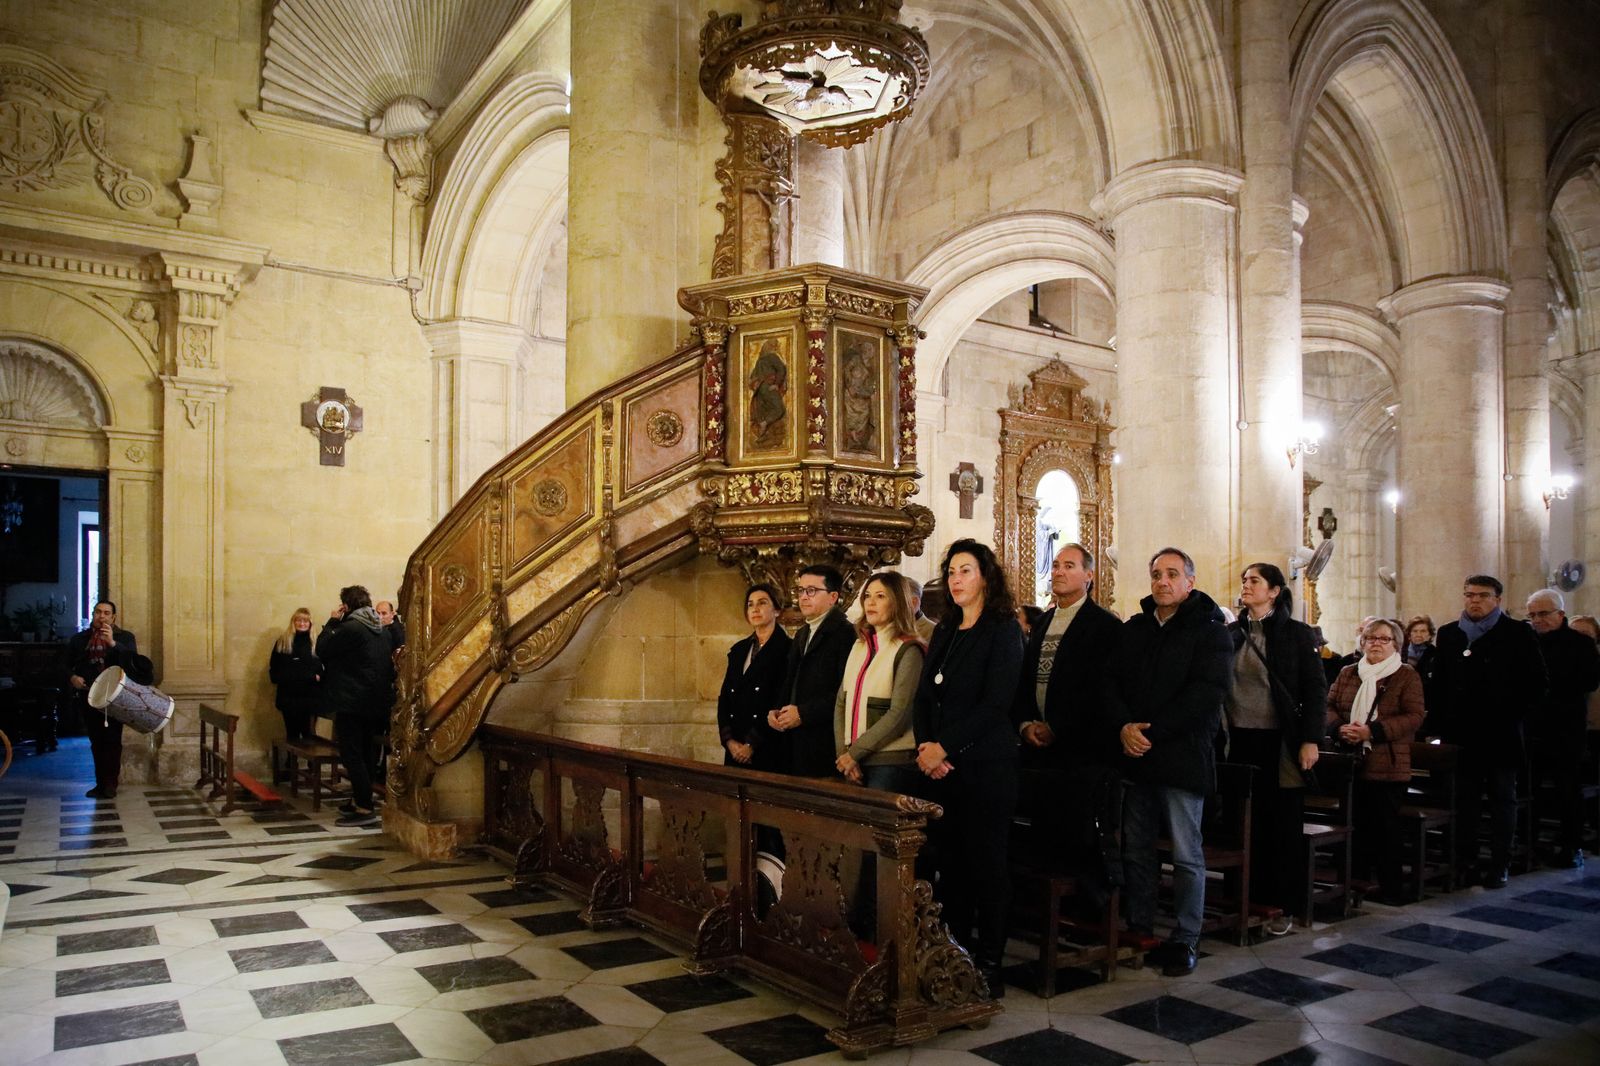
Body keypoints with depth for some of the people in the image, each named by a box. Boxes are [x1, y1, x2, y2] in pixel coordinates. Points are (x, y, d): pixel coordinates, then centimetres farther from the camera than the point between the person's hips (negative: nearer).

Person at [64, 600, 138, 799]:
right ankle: (100, 783, 14)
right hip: (89, 697, 3)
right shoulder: (79, 639, 12)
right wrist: (72, 677, -5)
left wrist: (112, 643, -24)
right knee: (96, 742, 7)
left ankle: (110, 783, -2)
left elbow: (132, 660, -12)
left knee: (112, 741, -7)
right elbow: (67, 664, 15)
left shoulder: (124, 637, 3)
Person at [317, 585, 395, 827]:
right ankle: (359, 800, 26)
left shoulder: (350, 628, -16)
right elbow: (389, 665, 17)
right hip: (376, 702, 9)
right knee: (364, 754, 16)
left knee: (352, 755, -5)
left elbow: (322, 649, -7)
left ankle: (365, 809, -8)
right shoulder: (381, 630, 11)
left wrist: (332, 622, 0)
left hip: (352, 702, -8)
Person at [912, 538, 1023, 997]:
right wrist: (925, 747, -4)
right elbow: (924, 696, 12)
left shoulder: (1003, 631, -5)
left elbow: (995, 704, -14)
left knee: (986, 863, 0)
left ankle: (989, 964, 9)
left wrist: (944, 747, -15)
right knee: (948, 860, 8)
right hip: (939, 768, 6)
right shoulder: (945, 632, 15)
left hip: (984, 766, -6)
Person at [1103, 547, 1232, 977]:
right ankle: (1138, 931, 22)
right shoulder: (1133, 629, 13)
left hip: (1183, 757, -5)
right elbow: (1111, 681, 7)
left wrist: (1153, 731, -17)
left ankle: (1185, 940, 14)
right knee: (1136, 850, 11)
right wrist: (1124, 727, -11)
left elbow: (1207, 693, -14)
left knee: (1187, 855, 3)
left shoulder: (1209, 631, -3)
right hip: (1135, 755, 5)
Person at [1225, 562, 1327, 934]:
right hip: (1238, 740, 3)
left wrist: (1310, 740, -10)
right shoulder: (1231, 634, 7)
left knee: (1282, 825, 3)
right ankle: (1245, 898, 18)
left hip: (1279, 742, -3)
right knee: (1242, 823, 7)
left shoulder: (1297, 634, -1)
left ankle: (1284, 906, 12)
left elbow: (1315, 689, -3)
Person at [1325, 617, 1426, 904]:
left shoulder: (1407, 676, 0)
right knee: (1357, 825, 9)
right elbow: (1329, 706, 11)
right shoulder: (1347, 674, 14)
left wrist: (1372, 731, -18)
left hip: (1388, 765, -4)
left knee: (1386, 827, 0)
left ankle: (1391, 888, 11)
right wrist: (1340, 728, -10)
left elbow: (1414, 717, -9)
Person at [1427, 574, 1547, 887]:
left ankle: (1499, 865, 14)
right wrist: (1434, 725, 3)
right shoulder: (1448, 634, 8)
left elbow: (1537, 683, -2)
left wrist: (1513, 714, -8)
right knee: (1464, 799, 9)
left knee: (1503, 799, 7)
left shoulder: (1518, 633, -2)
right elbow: (1439, 683, 9)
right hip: (1460, 733, 3)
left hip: (1501, 734, -3)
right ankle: (1464, 861, 17)